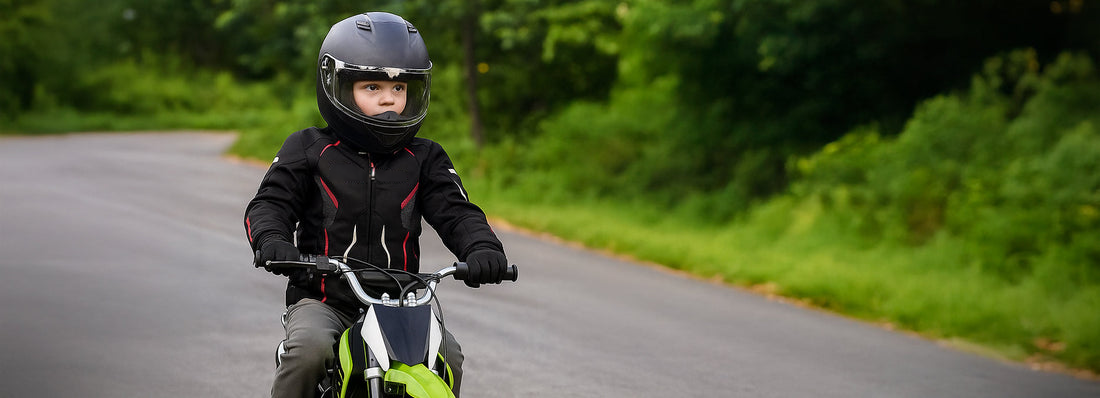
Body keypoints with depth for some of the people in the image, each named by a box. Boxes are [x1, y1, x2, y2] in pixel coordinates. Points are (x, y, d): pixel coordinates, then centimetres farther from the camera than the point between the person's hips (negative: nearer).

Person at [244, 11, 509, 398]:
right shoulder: (309, 149, 5)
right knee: (309, 349, -32)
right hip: (323, 300, -2)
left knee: (448, 356, -21)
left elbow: (454, 212, 1)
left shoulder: (424, 159, 10)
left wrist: (483, 248, -22)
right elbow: (270, 203, -1)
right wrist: (271, 241, -25)